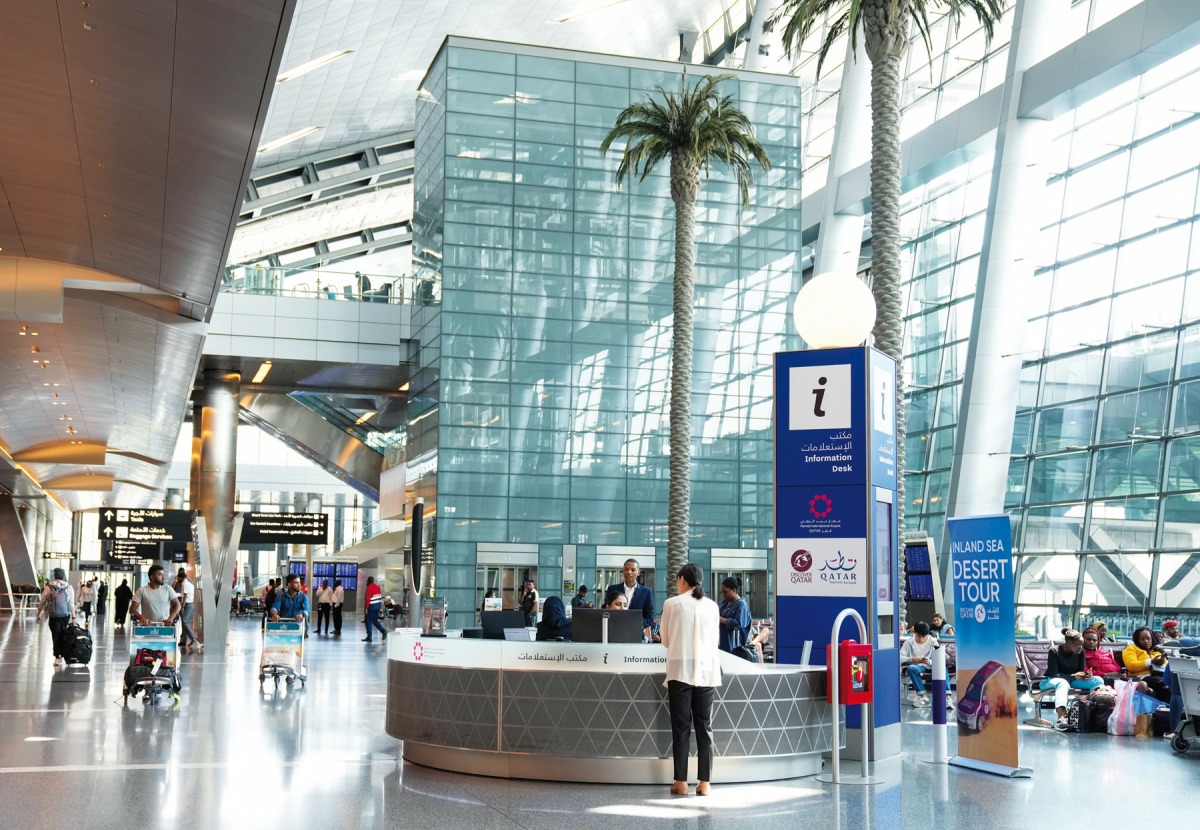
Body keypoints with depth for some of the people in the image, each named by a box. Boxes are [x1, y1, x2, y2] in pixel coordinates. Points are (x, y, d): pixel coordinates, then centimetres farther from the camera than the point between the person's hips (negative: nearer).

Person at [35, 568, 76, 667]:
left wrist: (38, 615, 11)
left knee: (56, 636, 2)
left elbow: (42, 602, 2)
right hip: (66, 616, 1)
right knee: (64, 636, 12)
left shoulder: (49, 587, -1)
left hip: (54, 616, -1)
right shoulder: (69, 587, 1)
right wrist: (73, 617, -1)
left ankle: (57, 657, -2)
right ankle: (62, 656, 17)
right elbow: (72, 604, -2)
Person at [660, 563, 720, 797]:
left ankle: (681, 782, 2)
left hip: (680, 669, -2)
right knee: (704, 726, 7)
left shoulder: (672, 604, -2)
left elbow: (666, 640, 6)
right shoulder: (712, 606, 6)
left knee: (681, 727, 3)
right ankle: (704, 782, 5)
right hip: (707, 670, 2)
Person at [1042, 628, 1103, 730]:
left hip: (1071, 679, 6)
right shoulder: (1054, 651, -18)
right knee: (1063, 683, -43)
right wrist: (1073, 676, -30)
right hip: (1050, 681, -6)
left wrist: (1086, 675, -23)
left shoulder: (1081, 652, -3)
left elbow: (1082, 671, 1)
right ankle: (1061, 718, -59)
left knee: (1098, 680, -15)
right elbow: (1054, 674, -22)